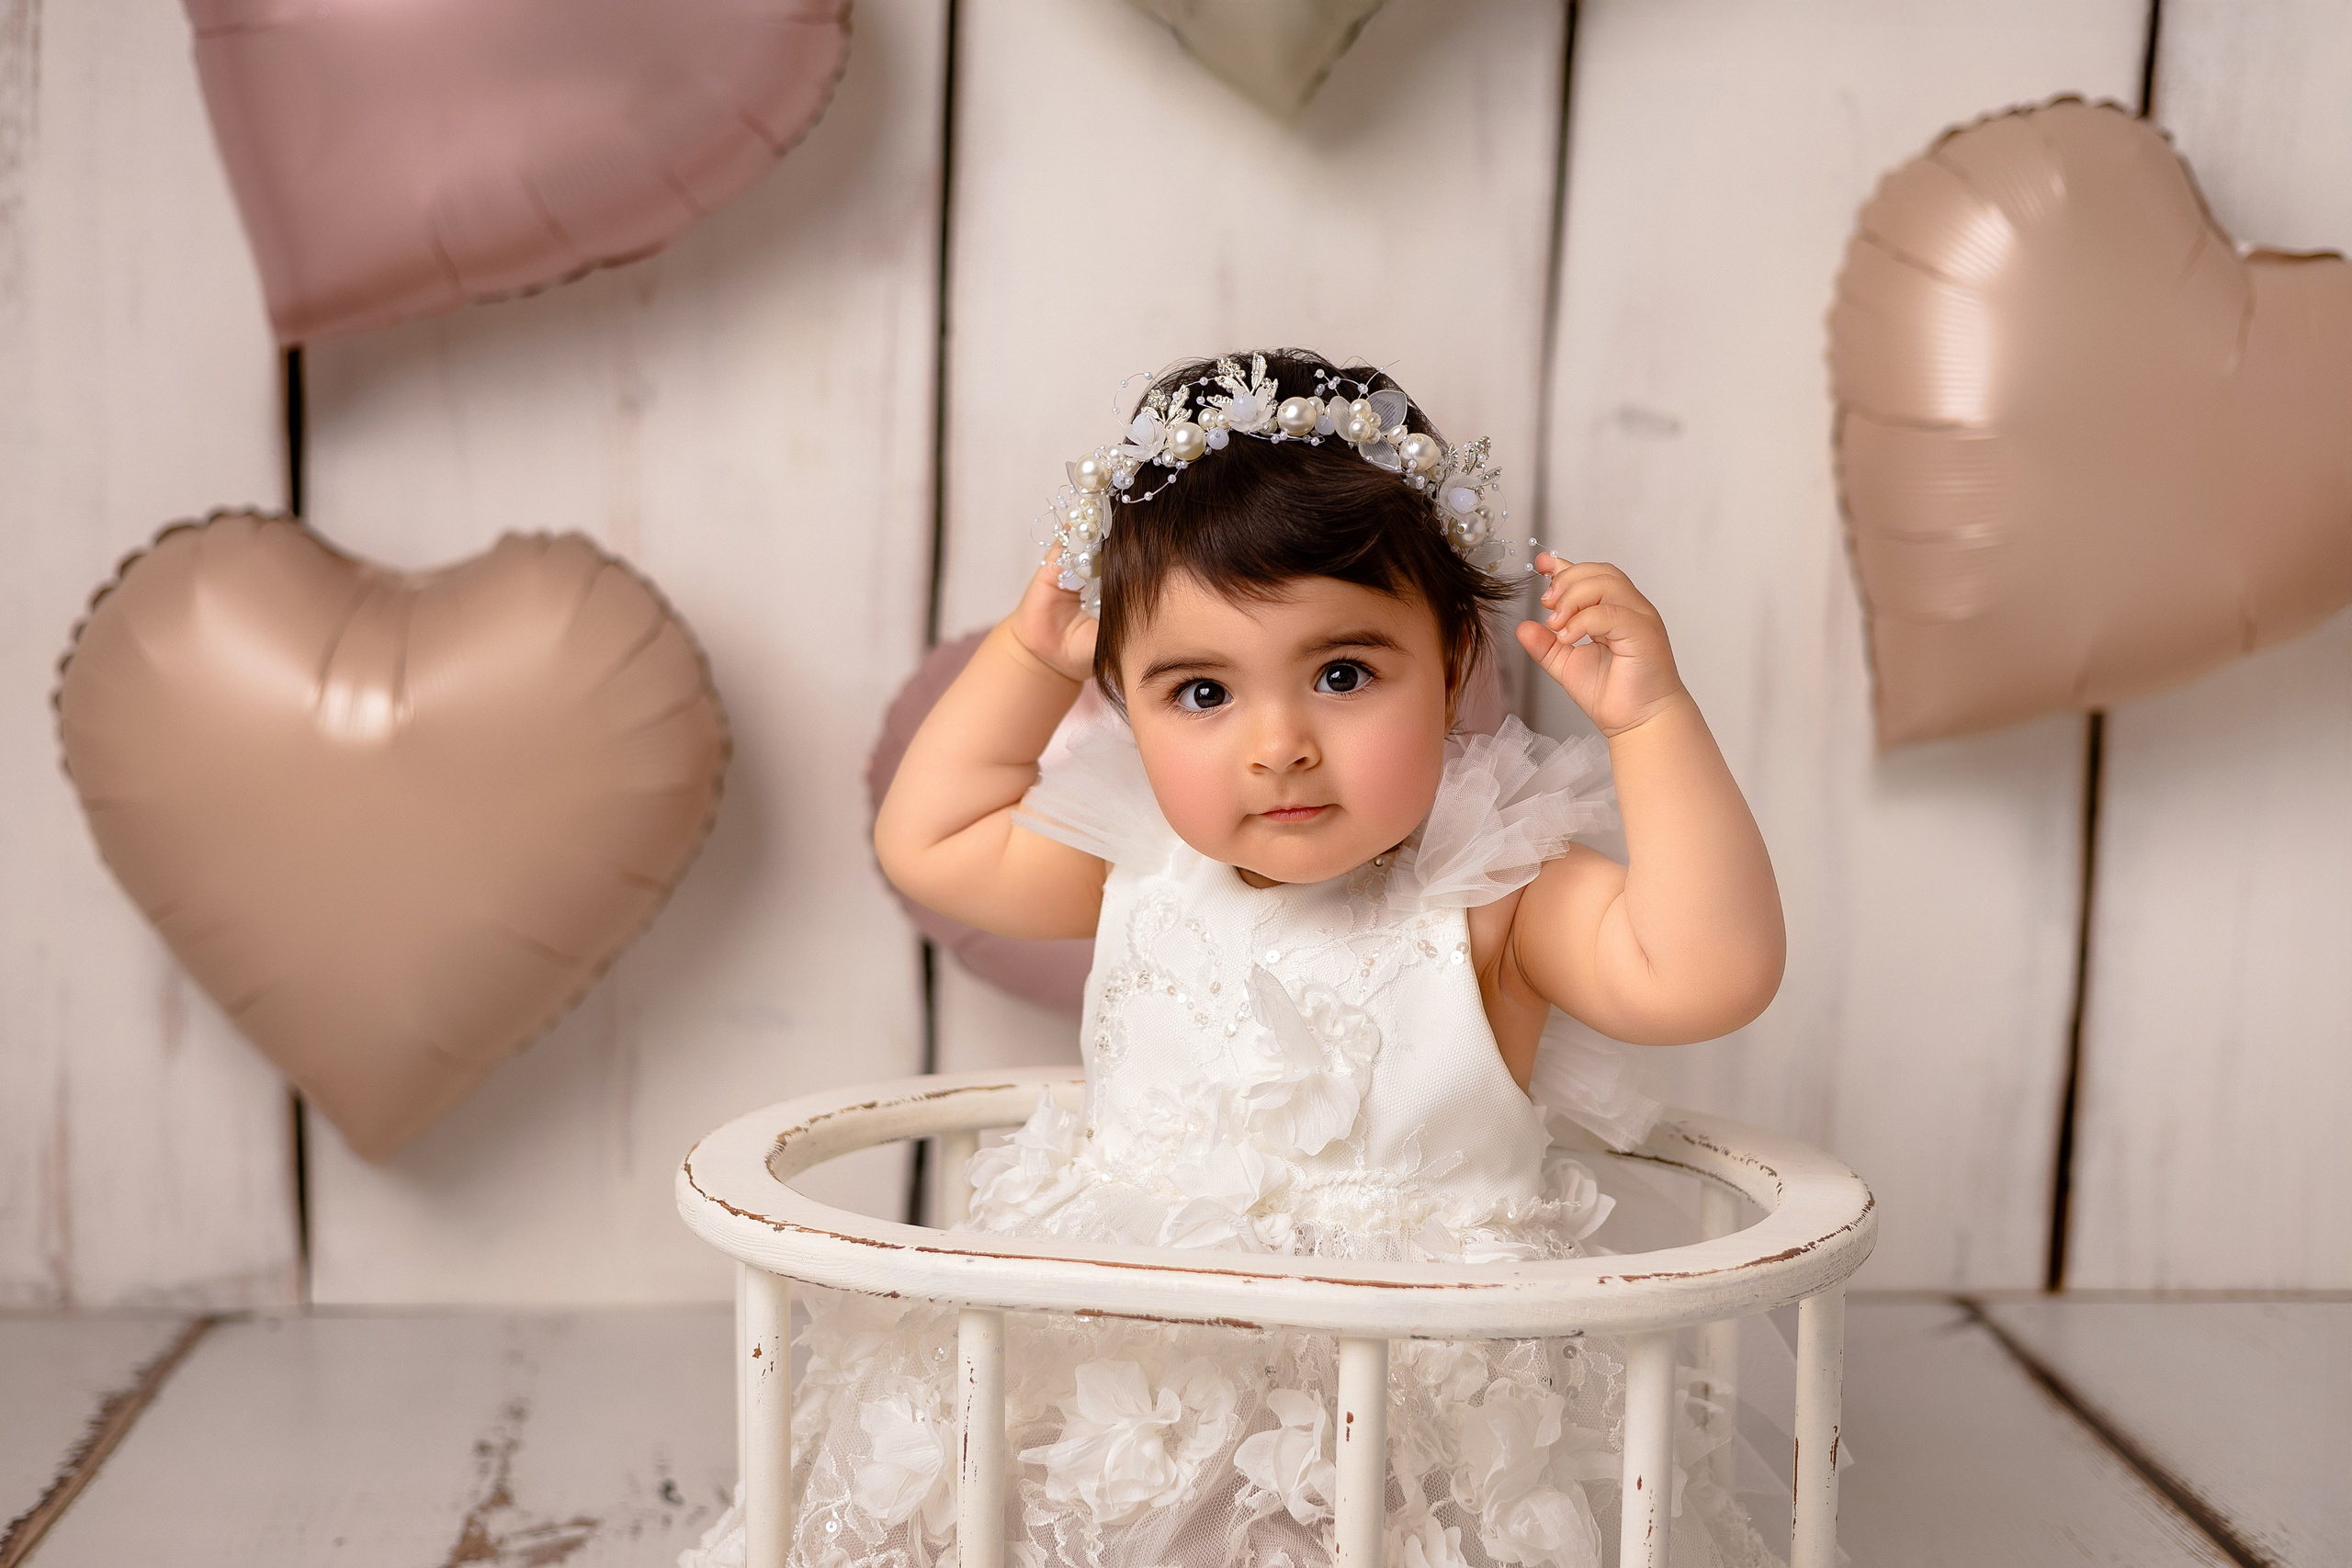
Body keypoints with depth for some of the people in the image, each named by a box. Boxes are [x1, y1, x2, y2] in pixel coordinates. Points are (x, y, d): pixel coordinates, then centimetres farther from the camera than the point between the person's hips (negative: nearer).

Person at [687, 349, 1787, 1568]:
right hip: (1118, 1387, 4)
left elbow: (1708, 973, -23)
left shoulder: (1493, 894, -9)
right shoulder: (1142, 862, 4)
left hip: (1419, 1405, -3)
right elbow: (928, 839, 18)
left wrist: (1651, 716, -25)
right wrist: (1029, 653, 12)